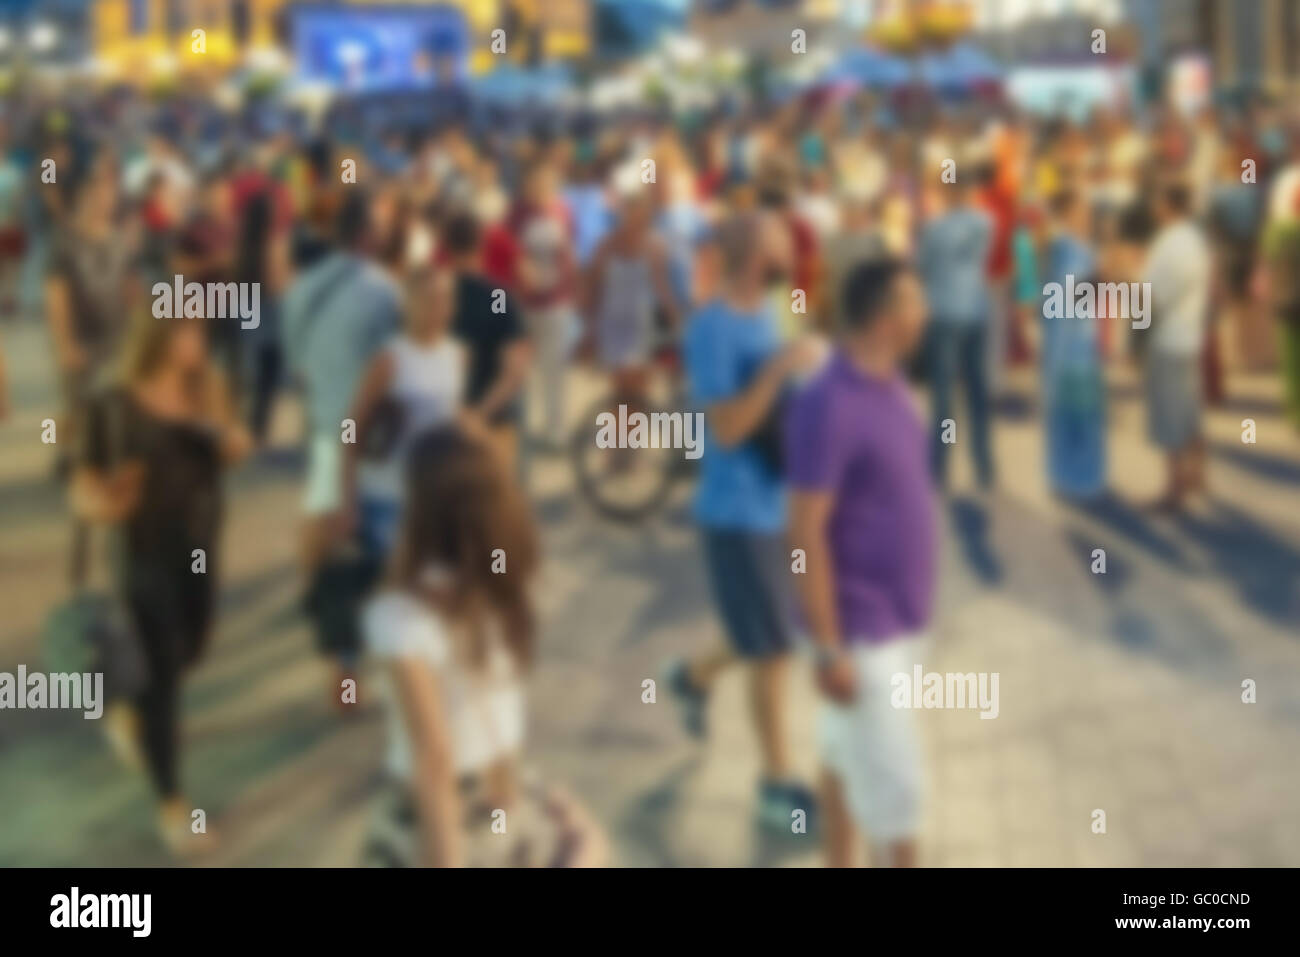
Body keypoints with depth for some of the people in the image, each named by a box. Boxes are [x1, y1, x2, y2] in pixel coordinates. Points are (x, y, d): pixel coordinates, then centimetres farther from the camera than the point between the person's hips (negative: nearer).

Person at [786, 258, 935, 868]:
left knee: (848, 751, 19)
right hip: (860, 628, -8)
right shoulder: (829, 405, -24)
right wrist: (828, 649, -21)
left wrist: (909, 605, 18)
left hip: (898, 616, 8)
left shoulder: (888, 384, 4)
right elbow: (806, 532, -22)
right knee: (892, 777, 0)